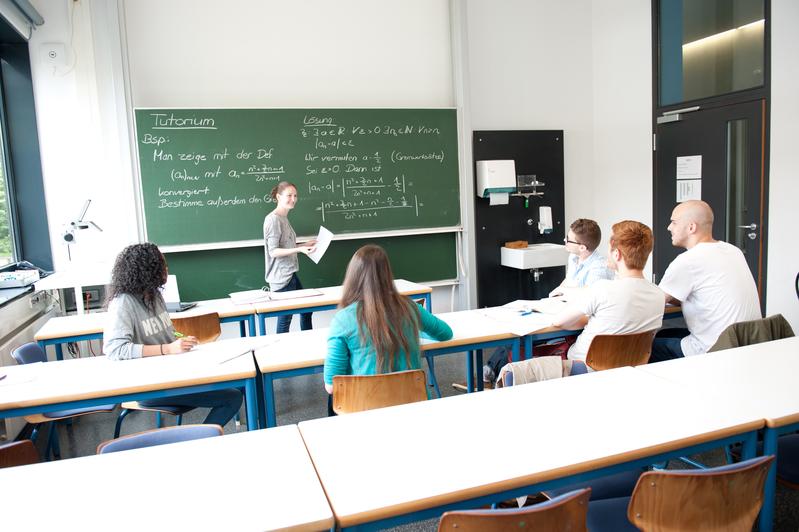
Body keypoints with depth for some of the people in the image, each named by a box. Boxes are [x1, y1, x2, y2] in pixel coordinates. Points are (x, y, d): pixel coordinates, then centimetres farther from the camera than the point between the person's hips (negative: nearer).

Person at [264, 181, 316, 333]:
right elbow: (273, 251, -19)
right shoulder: (273, 219, -15)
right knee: (285, 318, -2)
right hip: (281, 277, -10)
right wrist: (299, 249, -28)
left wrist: (304, 245, 16)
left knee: (306, 309, 17)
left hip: (290, 274, 10)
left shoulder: (284, 218, 13)